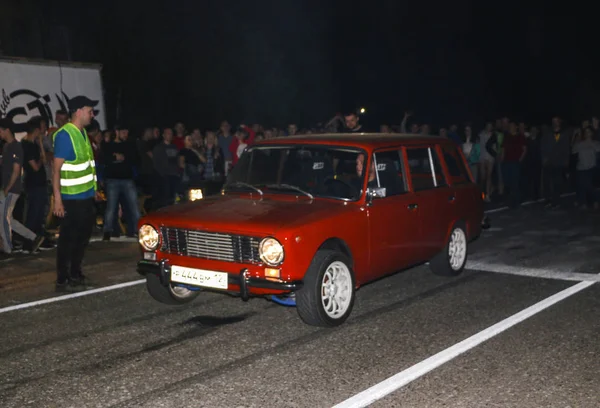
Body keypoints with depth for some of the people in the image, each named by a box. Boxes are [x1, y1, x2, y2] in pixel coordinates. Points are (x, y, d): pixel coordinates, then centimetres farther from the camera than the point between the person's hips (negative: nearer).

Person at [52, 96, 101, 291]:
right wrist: (57, 199, -24)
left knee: (83, 236, 16)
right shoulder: (64, 135, -15)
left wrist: (94, 189, 18)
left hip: (87, 196, 9)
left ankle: (75, 274, 30)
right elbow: (56, 168, -19)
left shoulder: (82, 133, 11)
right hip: (72, 199, -9)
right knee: (68, 239, 0)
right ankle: (62, 280, 10)